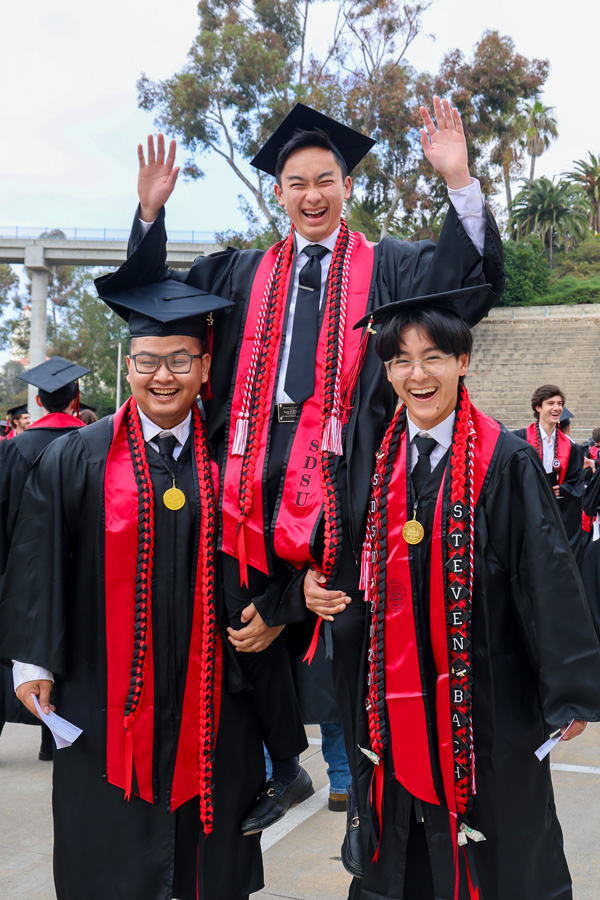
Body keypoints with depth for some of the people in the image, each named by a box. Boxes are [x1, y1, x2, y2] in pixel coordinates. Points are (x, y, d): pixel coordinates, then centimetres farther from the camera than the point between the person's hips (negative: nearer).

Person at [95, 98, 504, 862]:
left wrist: (459, 180, -16)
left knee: (352, 629, -2)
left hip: (341, 470, -4)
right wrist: (150, 212, 8)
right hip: (256, 468, 4)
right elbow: (154, 293, 21)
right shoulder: (245, 274, 18)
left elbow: (470, 273, -5)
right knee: (245, 620, 11)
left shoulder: (385, 266, 9)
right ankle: (284, 769, 32)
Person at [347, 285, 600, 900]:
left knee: (490, 849, 10)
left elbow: (547, 579, -11)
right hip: (398, 703, 4)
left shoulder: (506, 462, -11)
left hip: (485, 699, -4)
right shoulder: (380, 461, 3)